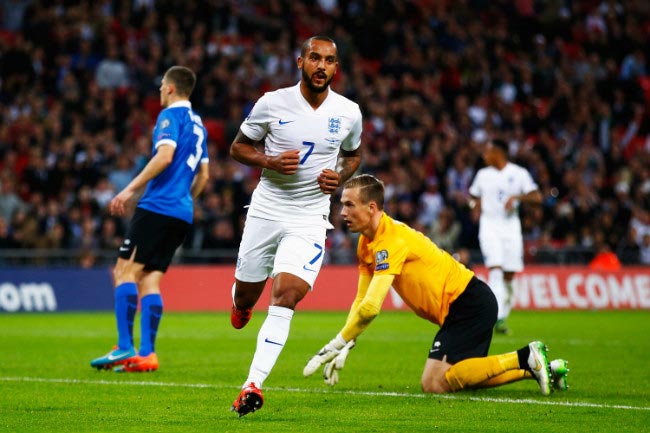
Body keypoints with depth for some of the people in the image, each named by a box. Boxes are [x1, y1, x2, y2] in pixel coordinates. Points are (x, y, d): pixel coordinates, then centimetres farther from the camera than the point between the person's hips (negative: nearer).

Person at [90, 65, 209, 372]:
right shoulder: (197, 124, 22)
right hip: (182, 213, 8)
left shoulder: (171, 115, -4)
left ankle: (125, 347, -18)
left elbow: (165, 155, -19)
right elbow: (203, 174, 26)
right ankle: (146, 354, -3)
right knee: (149, 278, 5)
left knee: (126, 271, -9)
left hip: (157, 206, -8)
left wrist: (131, 189, -18)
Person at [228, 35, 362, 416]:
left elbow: (354, 154, 18)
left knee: (285, 298, -19)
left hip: (309, 218, -1)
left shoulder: (348, 113, 0)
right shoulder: (273, 103, -5)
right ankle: (242, 307, 50)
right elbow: (239, 147, 4)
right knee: (245, 297, 10)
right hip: (266, 210, 1)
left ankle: (253, 385, -19)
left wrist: (340, 177, -4)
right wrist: (272, 162, -15)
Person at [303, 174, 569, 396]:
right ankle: (541, 368, 20)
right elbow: (361, 301, 12)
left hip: (469, 303, -10)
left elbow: (371, 307, -28)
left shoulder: (392, 240, -22)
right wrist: (343, 348, 0)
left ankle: (525, 358, -11)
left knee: (434, 383, -18)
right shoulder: (367, 244, 9)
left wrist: (336, 345, -19)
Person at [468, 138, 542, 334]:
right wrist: (475, 203, 5)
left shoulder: (519, 173, 1)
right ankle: (497, 317, -24)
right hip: (489, 225, 0)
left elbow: (537, 197, -5)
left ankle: (503, 318, 15)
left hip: (511, 225, 0)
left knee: (509, 276, 2)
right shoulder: (483, 174, 11)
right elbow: (473, 196, 26)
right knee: (495, 270, -17)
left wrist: (517, 197, -20)